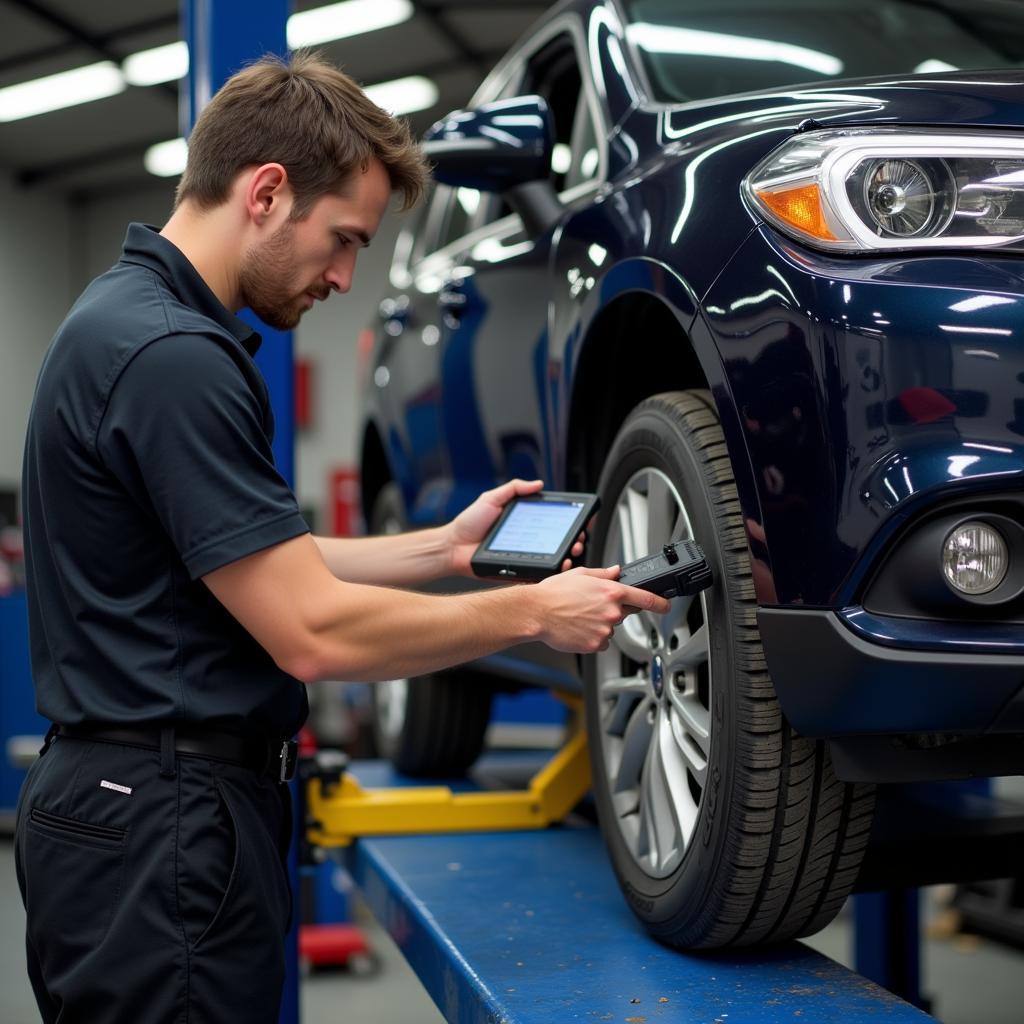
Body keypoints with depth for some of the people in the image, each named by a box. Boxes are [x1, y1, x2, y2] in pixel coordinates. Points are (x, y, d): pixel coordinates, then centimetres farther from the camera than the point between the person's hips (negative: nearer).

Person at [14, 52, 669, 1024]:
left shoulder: (129, 317, 11)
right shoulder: (170, 354, -22)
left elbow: (262, 570, 17)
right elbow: (313, 633, -23)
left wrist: (441, 549, 11)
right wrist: (534, 612, -12)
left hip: (125, 799, 10)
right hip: (163, 826, -10)